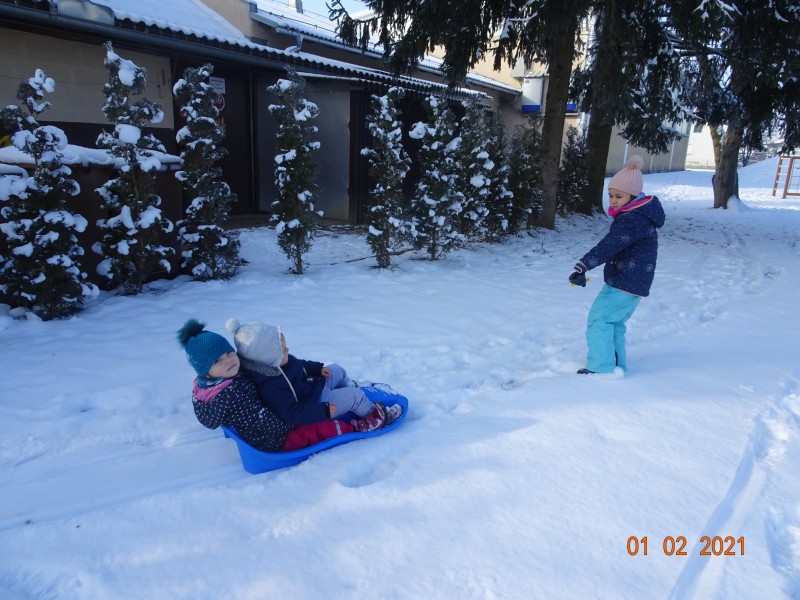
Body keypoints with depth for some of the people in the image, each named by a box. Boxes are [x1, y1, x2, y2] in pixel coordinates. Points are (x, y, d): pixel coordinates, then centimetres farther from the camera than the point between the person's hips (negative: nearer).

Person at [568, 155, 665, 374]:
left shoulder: (633, 220, -21)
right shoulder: (639, 215, 13)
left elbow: (609, 245, -33)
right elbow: (613, 245, 21)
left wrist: (583, 266, -42)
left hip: (624, 283, -10)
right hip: (633, 282, 10)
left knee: (599, 319, -7)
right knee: (614, 323, 18)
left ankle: (601, 368, -5)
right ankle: (617, 365, 27)